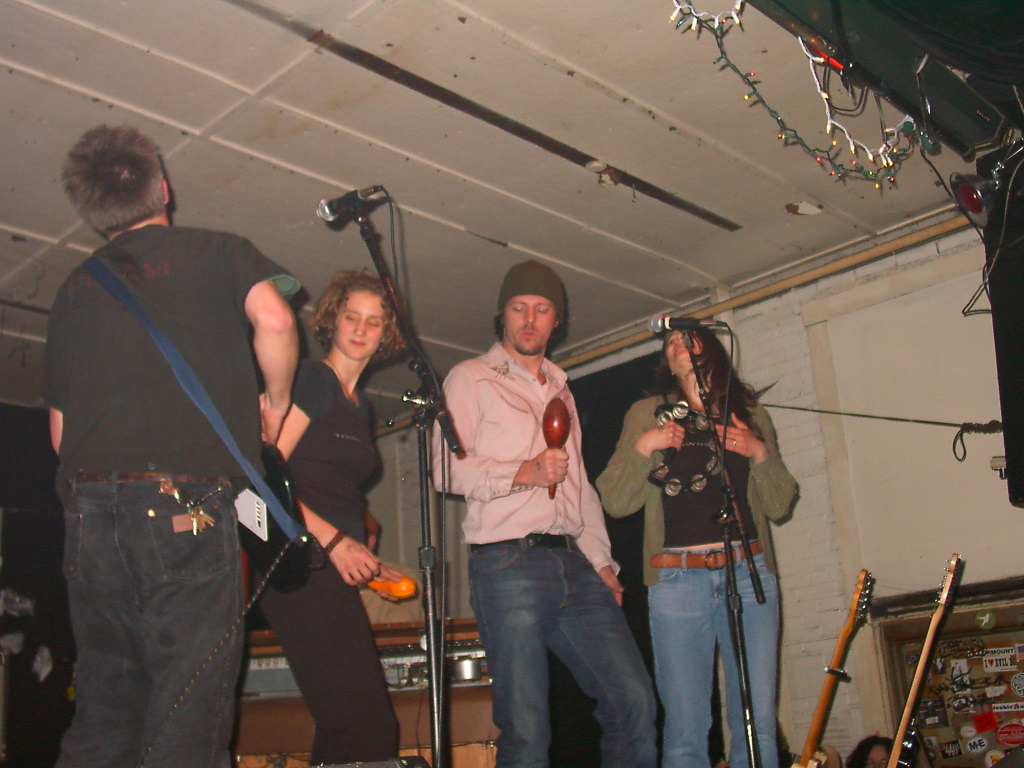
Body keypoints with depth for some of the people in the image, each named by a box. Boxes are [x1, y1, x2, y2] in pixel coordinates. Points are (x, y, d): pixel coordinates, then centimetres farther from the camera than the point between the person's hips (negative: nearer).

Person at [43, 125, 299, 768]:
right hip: (188, 504, -5)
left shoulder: (74, 288, 19)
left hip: (89, 513, 5)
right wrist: (276, 403, 1)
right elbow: (272, 318, -15)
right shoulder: (216, 252, 7)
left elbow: (60, 431, 20)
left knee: (101, 715, 15)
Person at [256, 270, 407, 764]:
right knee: (369, 725, -15)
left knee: (344, 728, 8)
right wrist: (333, 540, -15)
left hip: (336, 574, 9)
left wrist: (368, 563, 13)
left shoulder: (361, 409, 23)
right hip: (302, 567, -9)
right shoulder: (311, 379, -2)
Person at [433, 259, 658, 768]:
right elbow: (447, 470, -5)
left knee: (635, 701, -3)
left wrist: (601, 561, 16)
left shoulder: (560, 390, 26)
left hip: (575, 566, 6)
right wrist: (524, 473, -17)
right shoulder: (471, 379, 8)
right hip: (507, 563, -5)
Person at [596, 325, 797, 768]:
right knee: (685, 729, -4)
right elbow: (615, 502, 5)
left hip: (749, 571, 2)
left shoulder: (749, 414, 18)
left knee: (759, 723, -2)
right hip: (678, 578, -1)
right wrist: (642, 447, -8)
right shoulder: (648, 414, 13)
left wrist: (760, 453, -1)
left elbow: (779, 505, 14)